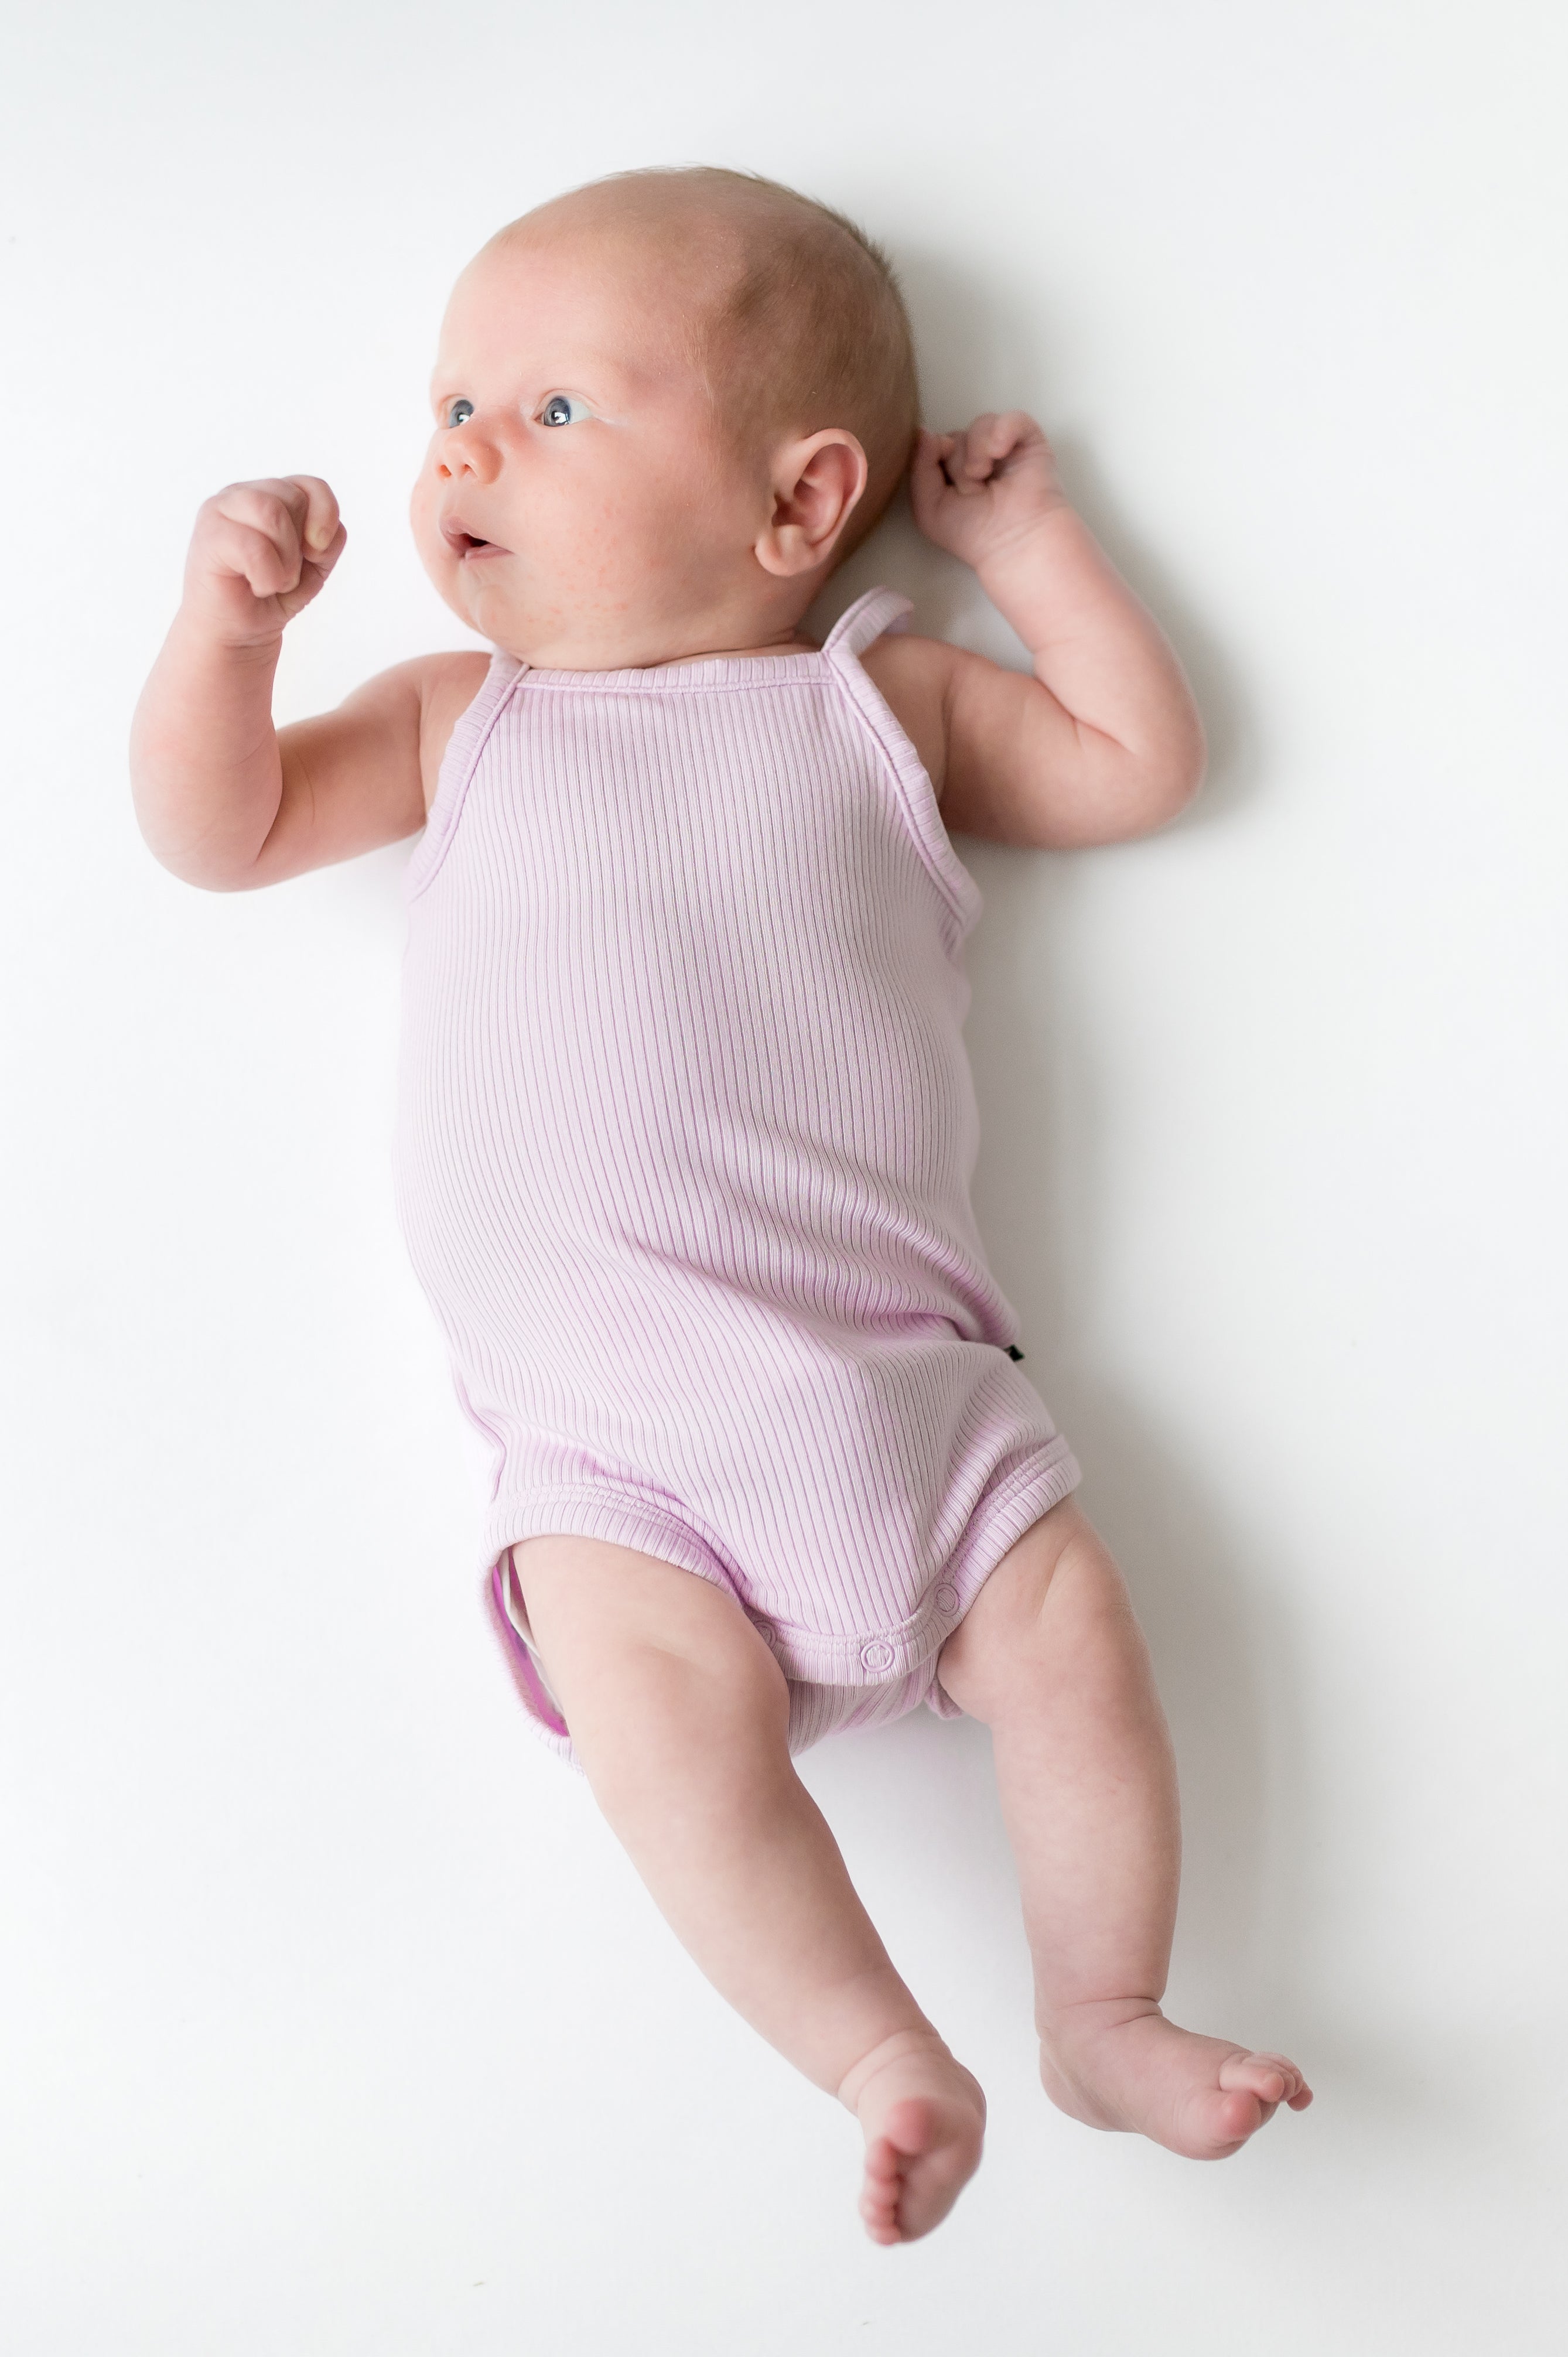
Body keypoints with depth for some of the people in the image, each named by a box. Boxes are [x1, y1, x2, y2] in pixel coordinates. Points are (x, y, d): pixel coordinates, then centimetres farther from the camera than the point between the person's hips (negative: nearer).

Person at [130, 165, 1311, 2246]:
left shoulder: (877, 703, 11)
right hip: (607, 1438, 0)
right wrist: (232, 621, -7)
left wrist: (1029, 541, 14)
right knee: (670, 1702, -23)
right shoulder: (461, 724, 14)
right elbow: (220, 830, 9)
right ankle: (882, 2059, -12)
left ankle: (1106, 2020, 7)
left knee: (1071, 1627, -11)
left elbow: (1140, 767, 14)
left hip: (899, 1369, 1)